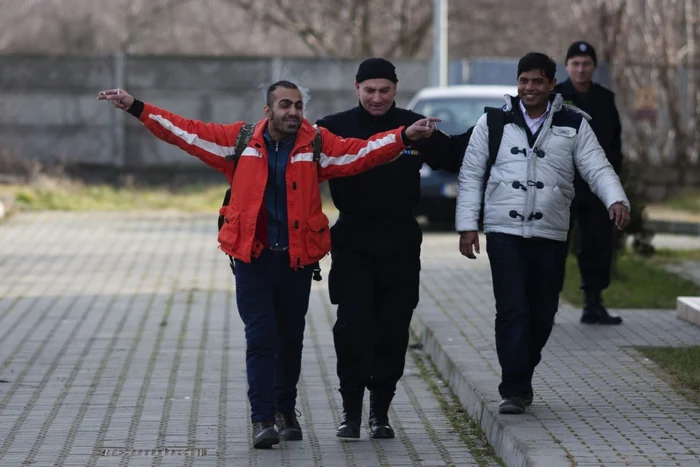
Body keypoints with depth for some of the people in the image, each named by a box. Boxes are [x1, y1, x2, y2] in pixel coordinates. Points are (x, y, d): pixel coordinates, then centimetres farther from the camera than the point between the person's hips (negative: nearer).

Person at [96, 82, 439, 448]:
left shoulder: (317, 144, 1)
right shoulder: (240, 140, 1)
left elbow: (360, 152, -7)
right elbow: (187, 132, 2)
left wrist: (404, 136, -19)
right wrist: (136, 109, -2)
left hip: (296, 259, 1)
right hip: (253, 257, -1)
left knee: (291, 338, 12)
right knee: (260, 337, -8)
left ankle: (286, 410, 29)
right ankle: (263, 418, -6)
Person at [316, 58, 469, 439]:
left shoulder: (414, 126, 6)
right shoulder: (335, 128, -1)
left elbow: (452, 156, 15)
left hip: (400, 244, 2)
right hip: (352, 244, -2)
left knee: (393, 331, 5)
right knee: (352, 326, -10)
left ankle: (380, 411, 18)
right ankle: (351, 410, 3)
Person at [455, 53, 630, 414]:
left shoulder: (573, 125, 7)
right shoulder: (493, 123, 6)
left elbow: (597, 169, -1)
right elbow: (470, 176, 8)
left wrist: (616, 200, -20)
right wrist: (467, 225, 1)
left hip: (551, 235, 2)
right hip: (504, 232, -2)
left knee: (542, 313, 8)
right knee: (512, 310, -11)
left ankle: (521, 379, 27)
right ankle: (514, 389, -9)